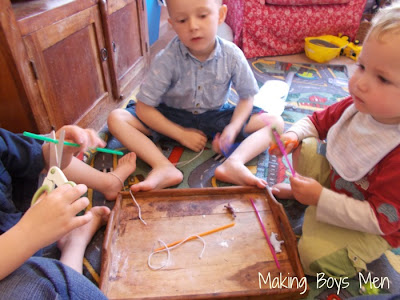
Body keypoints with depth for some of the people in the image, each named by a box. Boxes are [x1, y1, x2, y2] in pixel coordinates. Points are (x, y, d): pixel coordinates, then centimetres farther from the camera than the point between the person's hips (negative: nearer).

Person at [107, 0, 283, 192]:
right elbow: (144, 109, -16)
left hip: (216, 117, 1)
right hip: (173, 118, 0)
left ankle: (234, 163, -35)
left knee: (276, 122, -13)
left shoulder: (232, 56, -17)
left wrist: (232, 129, -21)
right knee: (116, 118, -20)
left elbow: (246, 97, -3)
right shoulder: (167, 59, -22)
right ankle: (165, 168, -34)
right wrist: (182, 135, -16)